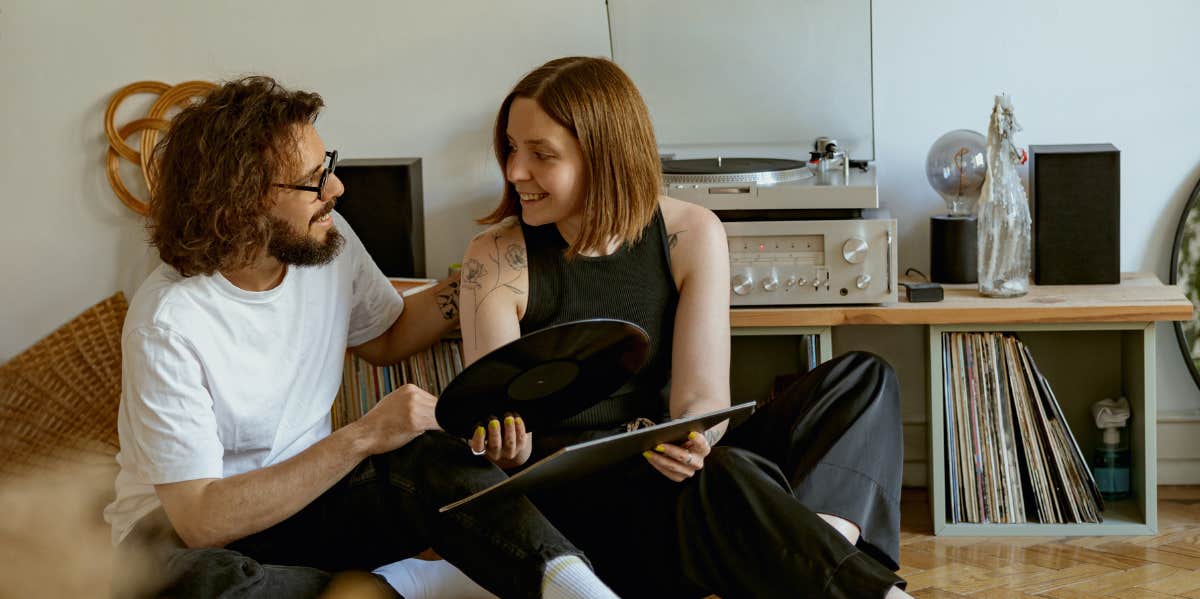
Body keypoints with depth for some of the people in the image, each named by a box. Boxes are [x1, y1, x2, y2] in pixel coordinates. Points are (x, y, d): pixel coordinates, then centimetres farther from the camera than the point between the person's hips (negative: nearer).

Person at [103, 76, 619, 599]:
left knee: (432, 459, -26)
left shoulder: (328, 241, -6)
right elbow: (201, 518, -28)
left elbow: (385, 340, 16)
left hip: (302, 490, 5)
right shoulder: (168, 323, -26)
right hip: (182, 527, -5)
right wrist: (362, 437, -30)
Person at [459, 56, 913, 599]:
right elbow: (500, 417, -10)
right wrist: (504, 446, -35)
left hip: (664, 468, 5)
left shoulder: (691, 235, -2)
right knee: (729, 479, -36)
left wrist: (690, 439, -32)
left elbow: (701, 394, -8)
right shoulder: (496, 260, -6)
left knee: (862, 381, -10)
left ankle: (822, 540, -38)